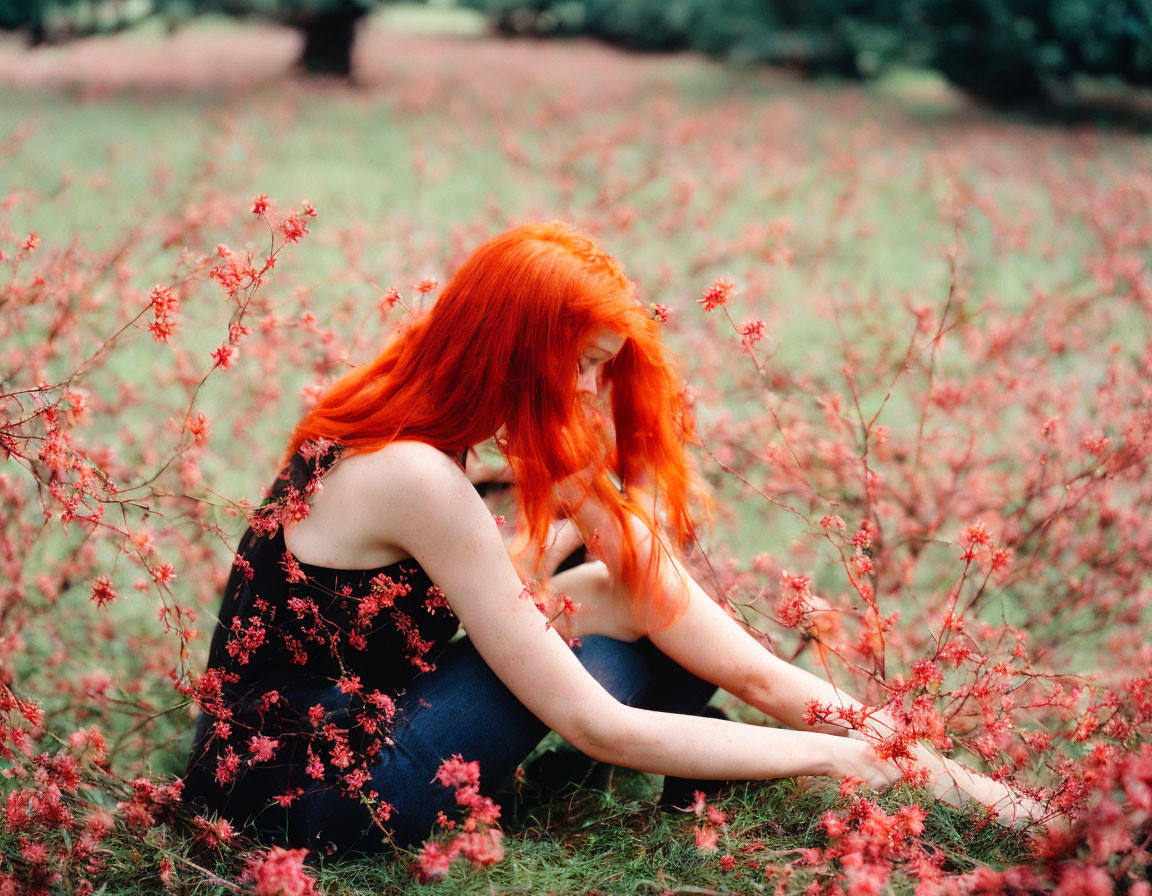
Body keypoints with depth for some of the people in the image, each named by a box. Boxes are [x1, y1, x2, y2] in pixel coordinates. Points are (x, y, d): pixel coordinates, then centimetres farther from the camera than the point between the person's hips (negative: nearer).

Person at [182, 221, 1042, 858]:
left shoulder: (380, 424, 3)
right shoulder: (418, 477, -26)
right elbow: (598, 728, -24)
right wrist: (826, 750, -18)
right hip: (311, 797, -9)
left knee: (618, 586, 4)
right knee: (610, 597, -10)